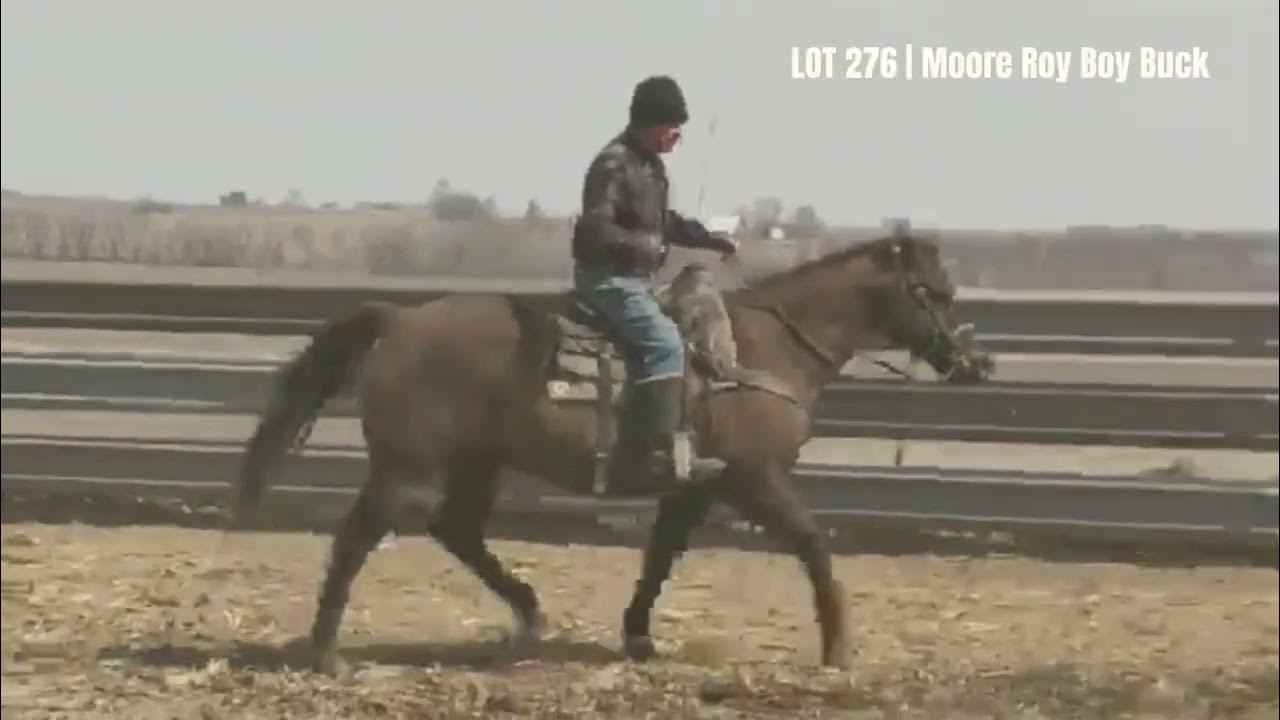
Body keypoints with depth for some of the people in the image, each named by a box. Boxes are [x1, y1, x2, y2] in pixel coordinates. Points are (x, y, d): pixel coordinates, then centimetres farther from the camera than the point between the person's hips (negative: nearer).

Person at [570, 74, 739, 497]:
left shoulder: (650, 165, 13)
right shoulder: (615, 164, -17)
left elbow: (664, 223, 26)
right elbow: (594, 228, -25)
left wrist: (713, 240, 18)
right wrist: (644, 246, -27)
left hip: (633, 278, 11)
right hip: (609, 278, -11)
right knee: (663, 344, -24)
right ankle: (650, 460, -28)